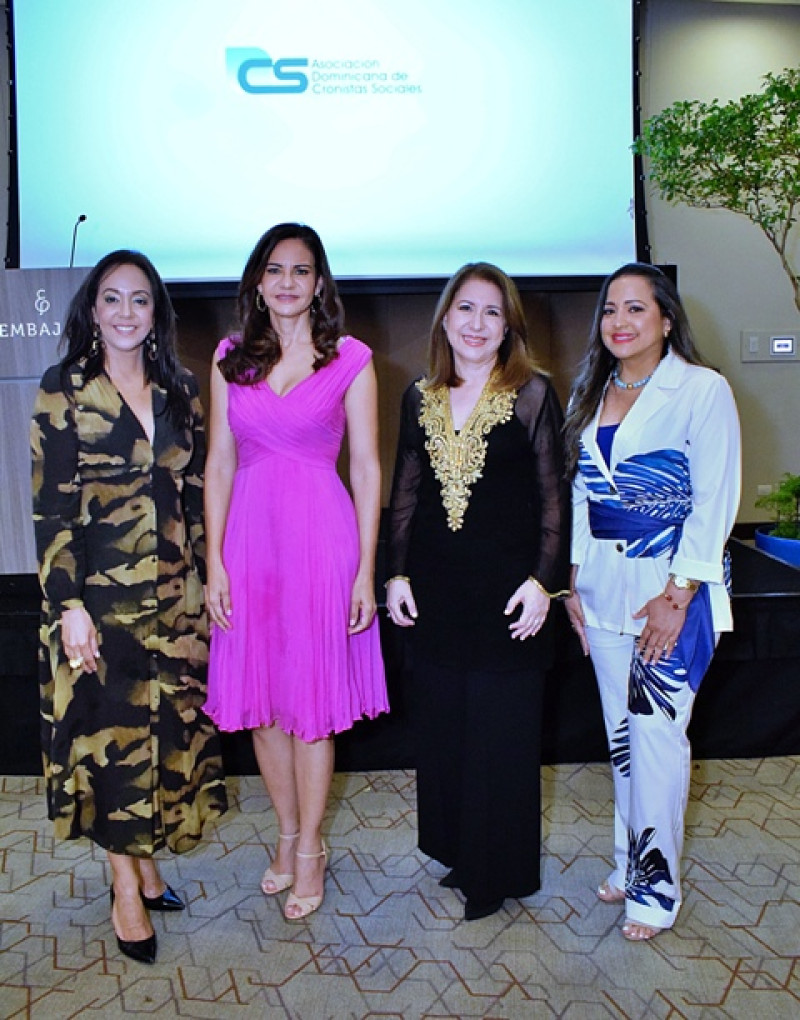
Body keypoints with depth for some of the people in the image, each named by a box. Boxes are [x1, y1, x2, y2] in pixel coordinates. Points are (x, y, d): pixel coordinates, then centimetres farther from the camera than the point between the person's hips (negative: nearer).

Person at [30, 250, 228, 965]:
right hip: (101, 593, -4)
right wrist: (68, 605, -12)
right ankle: (126, 889, 20)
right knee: (111, 731, 5)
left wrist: (204, 583, 8)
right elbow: (52, 507, -8)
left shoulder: (180, 390, 7)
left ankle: (147, 859, 32)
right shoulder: (64, 391, -5)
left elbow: (196, 491, 10)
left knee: (170, 725, 12)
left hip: (174, 592, 4)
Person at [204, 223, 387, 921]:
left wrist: (366, 570, -5)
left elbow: (366, 469, -1)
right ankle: (288, 833, 30)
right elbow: (220, 464, 8)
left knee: (312, 700, 4)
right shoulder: (230, 359, 8)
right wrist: (214, 561, 1)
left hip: (321, 538, -3)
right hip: (249, 537, 3)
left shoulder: (350, 360, 0)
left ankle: (310, 850, 22)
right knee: (260, 698, 10)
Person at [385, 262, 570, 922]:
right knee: (443, 728, 13)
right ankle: (458, 851, 33)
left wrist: (543, 580, -10)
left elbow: (554, 494, -4)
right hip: (436, 588, 4)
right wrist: (397, 573, 6)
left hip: (506, 587, -4)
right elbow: (405, 493, 11)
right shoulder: (421, 397, 7)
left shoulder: (532, 393, -4)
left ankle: (498, 872, 23)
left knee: (502, 731, 5)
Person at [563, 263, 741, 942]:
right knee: (621, 726, 12)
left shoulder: (703, 390, -7)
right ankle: (630, 860, 27)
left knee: (658, 729, -3)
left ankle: (656, 883, 13)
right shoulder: (592, 394, 11)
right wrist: (574, 578, 8)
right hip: (605, 580, 6)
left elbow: (715, 501, -11)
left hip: (673, 580, -5)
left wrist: (677, 593, -15)